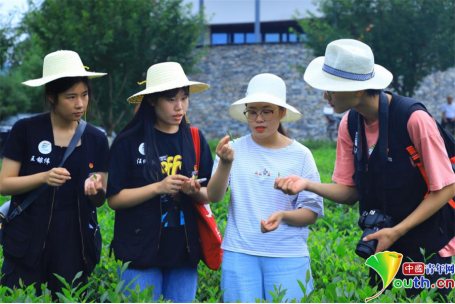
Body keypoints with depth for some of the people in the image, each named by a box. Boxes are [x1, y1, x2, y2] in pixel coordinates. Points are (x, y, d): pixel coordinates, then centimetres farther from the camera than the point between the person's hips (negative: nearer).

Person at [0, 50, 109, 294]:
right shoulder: (25, 130, -4)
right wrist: (43, 177, -20)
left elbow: (100, 201, 7)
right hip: (27, 244, -2)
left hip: (76, 244, 2)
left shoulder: (97, 139, 4)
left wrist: (97, 188, -16)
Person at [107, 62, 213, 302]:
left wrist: (195, 191, -13)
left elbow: (208, 195, 10)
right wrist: (158, 187, -18)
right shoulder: (129, 141, -6)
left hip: (184, 252, 4)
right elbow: (114, 198, -7)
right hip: (141, 252, -3)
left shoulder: (195, 140, 5)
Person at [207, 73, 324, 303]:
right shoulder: (234, 149, 1)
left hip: (288, 257, 0)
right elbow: (213, 197, -9)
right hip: (240, 254, 0)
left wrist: (283, 216, -18)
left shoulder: (300, 155, 1)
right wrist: (225, 164, -27)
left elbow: (312, 212, 2)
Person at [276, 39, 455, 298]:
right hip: (381, 246, 6)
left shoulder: (413, 119, -24)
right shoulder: (350, 124, -4)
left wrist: (397, 232, -21)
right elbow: (350, 192, -1)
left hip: (426, 247, -5)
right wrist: (307, 185, -19)